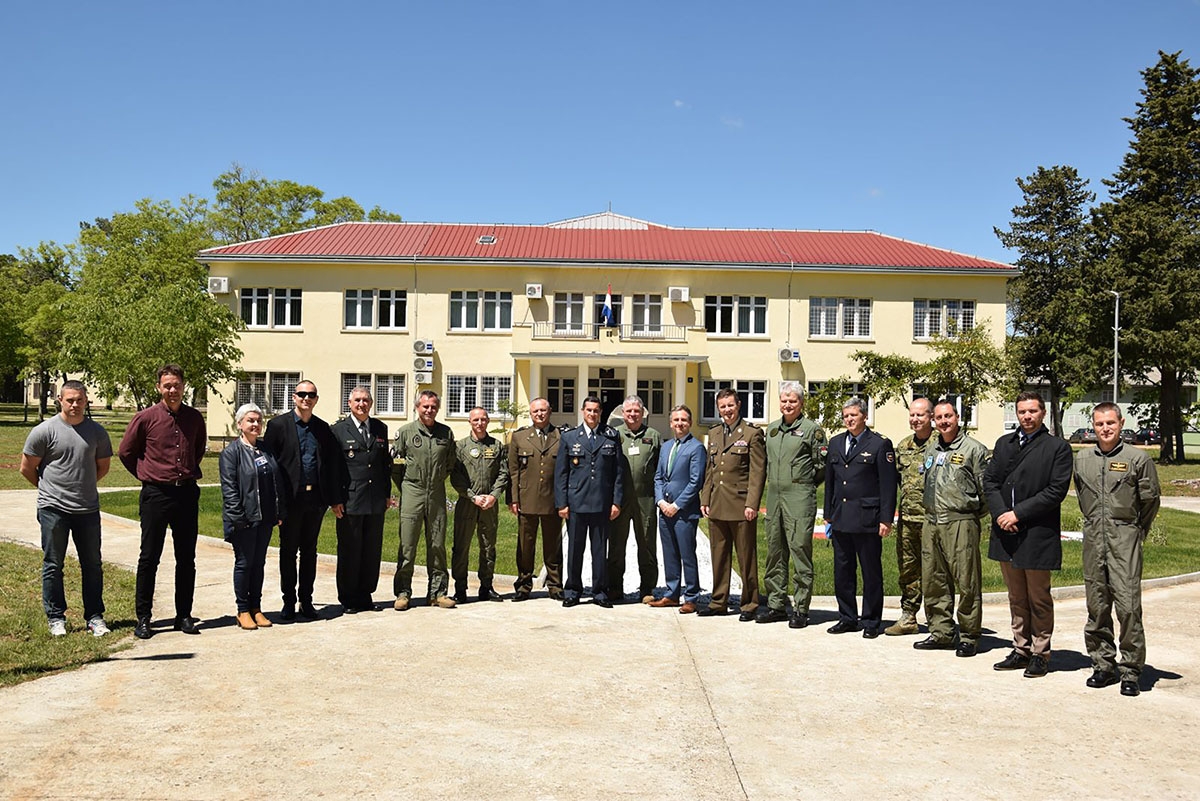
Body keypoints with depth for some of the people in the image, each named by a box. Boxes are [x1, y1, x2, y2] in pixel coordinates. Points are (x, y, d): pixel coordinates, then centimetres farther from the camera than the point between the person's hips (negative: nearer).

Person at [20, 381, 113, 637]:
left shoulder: (97, 432, 5)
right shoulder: (45, 430, -5)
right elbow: (27, 468, 2)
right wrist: (50, 488, 11)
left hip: (88, 509, 3)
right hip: (53, 509, -3)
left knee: (92, 565, 7)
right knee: (53, 566, 6)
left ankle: (95, 616, 16)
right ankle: (56, 617, 17)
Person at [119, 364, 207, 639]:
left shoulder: (195, 418, 5)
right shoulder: (146, 418, -4)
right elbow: (126, 452, 8)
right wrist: (146, 475, 7)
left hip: (187, 493, 3)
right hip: (156, 494, -3)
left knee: (187, 559, 7)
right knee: (149, 558, 2)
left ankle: (184, 616, 17)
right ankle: (143, 618, 11)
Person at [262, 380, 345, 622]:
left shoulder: (323, 428, 9)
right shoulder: (278, 425, -2)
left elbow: (332, 464, 10)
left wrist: (335, 498, 6)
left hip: (316, 498, 3)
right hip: (291, 499, -3)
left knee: (309, 551, 11)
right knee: (288, 552, 6)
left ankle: (306, 601, 19)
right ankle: (289, 602, 15)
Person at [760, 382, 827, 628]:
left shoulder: (812, 429, -3)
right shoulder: (771, 429, 15)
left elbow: (822, 465, -1)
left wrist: (804, 485, 4)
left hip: (800, 499, -6)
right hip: (774, 497, 6)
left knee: (800, 552, -5)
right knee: (774, 553, 10)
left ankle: (801, 609, 1)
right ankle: (776, 605, 19)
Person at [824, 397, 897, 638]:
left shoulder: (880, 444, -3)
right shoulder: (835, 443, 13)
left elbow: (888, 485, -6)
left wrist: (886, 519, -11)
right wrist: (828, 514, 14)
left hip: (867, 520, -5)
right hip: (841, 519, 5)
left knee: (871, 573, 3)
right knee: (842, 571, 10)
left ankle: (871, 622, 13)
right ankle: (847, 618, 22)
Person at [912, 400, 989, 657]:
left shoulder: (974, 449, -4)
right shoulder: (931, 449, 16)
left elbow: (986, 487, -4)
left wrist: (973, 511, 1)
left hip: (961, 523, -7)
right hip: (932, 523, 7)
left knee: (966, 582, -2)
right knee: (934, 582, 11)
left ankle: (969, 636, 8)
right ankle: (941, 633, 21)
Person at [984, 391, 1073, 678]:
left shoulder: (1057, 447, -4)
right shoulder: (1004, 443, 13)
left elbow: (1057, 490, -12)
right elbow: (990, 481, 9)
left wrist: (1018, 513, -15)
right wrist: (1000, 513, -7)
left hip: (1038, 535, -5)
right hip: (1006, 534, 5)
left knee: (1039, 599, 6)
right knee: (1016, 598, 14)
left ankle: (1040, 654, 17)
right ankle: (1021, 650, 24)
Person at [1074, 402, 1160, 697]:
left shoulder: (1138, 458, -3)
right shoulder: (1081, 459, 9)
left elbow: (1150, 500, 5)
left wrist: (1135, 531, 12)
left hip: (1125, 541, -4)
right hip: (1093, 540, 4)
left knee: (1128, 605, -9)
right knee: (1096, 607, 8)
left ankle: (1130, 671, 1)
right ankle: (1103, 665, 18)